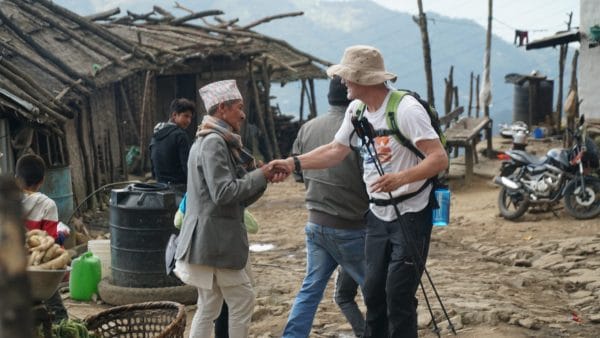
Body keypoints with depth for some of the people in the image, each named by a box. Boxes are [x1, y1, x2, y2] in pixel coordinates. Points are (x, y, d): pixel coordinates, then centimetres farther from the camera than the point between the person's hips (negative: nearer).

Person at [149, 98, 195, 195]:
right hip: (179, 186, -8)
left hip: (160, 184, 8)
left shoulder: (155, 136, 15)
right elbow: (187, 165, -14)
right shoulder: (180, 135, -10)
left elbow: (153, 164, 19)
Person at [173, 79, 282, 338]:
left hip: (211, 238, 10)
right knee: (242, 301, -2)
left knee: (209, 307, 12)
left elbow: (239, 198, 17)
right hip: (214, 238, -10)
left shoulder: (217, 141, 19)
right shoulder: (213, 142, -13)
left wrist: (264, 177, 3)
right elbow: (223, 193, -22)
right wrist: (260, 176, -12)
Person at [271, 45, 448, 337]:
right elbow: (335, 151, 15)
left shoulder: (405, 109, -20)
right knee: (373, 291, 13)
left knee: (399, 294, -8)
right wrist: (293, 163, 5)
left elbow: (440, 158, -23)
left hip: (410, 214, -7)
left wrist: (401, 177, -37)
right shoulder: (356, 110, 5)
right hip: (378, 214, 8)